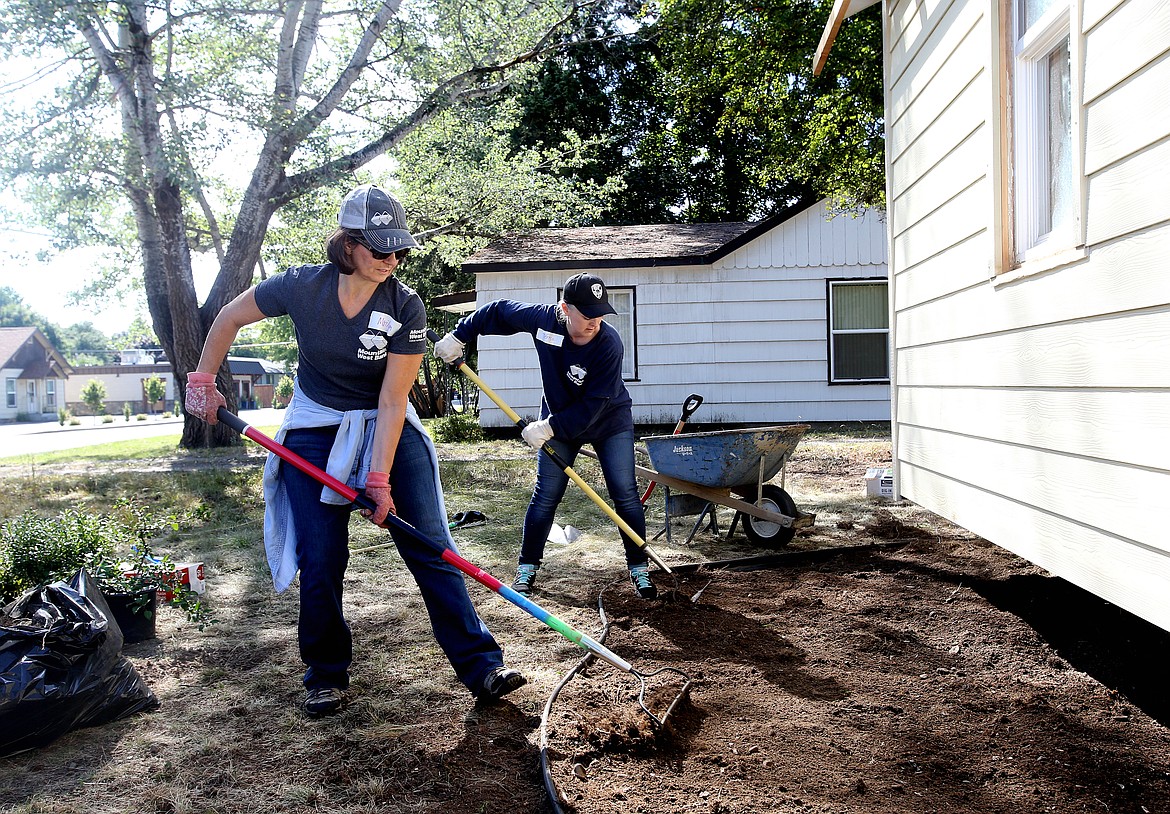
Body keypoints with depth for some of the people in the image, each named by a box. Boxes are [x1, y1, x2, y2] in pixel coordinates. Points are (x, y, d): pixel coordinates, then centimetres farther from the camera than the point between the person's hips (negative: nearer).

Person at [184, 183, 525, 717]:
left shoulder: (405, 307, -16)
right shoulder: (302, 287, -13)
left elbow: (391, 402, -18)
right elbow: (229, 319, 5)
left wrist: (380, 478, -22)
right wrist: (202, 380, 7)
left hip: (387, 432, 0)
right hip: (315, 431, 1)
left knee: (431, 549, -5)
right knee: (320, 562, 0)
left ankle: (480, 666, 2)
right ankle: (326, 677, 20)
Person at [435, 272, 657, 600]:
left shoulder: (609, 343, -31)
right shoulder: (542, 319, -22)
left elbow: (593, 405, -30)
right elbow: (499, 310, -3)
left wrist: (548, 428, -29)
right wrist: (458, 336, -1)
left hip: (609, 421, -2)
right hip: (558, 420, 2)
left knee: (625, 494, -4)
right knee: (545, 496, 2)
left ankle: (639, 568, 10)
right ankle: (527, 567, 16)